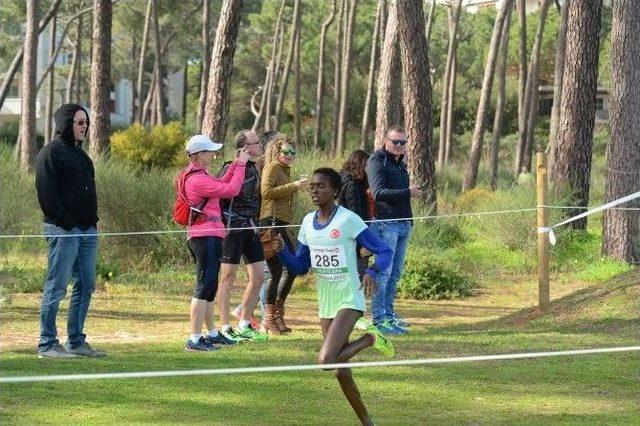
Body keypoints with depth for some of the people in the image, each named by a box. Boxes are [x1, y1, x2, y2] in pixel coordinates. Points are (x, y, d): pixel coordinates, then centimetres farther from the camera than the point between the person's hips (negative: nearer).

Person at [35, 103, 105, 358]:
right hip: (63, 231, -9)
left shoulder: (80, 154, 21)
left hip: (87, 231, 9)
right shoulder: (51, 153, -7)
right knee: (56, 287, -6)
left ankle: (76, 342, 16)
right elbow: (47, 194, -14)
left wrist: (93, 220, 11)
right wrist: (66, 223, -18)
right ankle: (47, 345, -3)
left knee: (86, 286, 9)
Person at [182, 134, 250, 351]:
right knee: (205, 286, -12)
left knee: (210, 285, 19)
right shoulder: (198, 179, -18)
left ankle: (212, 334, 31)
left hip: (210, 236, 11)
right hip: (205, 236, -11)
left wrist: (235, 164, 19)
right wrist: (241, 165, -7)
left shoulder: (198, 175, 14)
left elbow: (220, 185, 23)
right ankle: (194, 339, -14)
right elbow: (231, 190, -17)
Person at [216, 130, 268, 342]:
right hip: (233, 227, -8)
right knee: (228, 278, -2)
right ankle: (225, 328, 3)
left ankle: (244, 325, 19)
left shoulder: (254, 169, 13)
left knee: (258, 276, 8)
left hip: (251, 227, 8)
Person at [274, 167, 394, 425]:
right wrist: (281, 249, -6)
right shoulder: (308, 222, 6)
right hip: (325, 303, 7)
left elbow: (384, 252, -11)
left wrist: (372, 272, -30)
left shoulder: (348, 220, -13)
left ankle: (370, 339, -1)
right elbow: (300, 267, 12)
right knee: (340, 370, 8)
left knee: (326, 361, -24)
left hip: (349, 300, -7)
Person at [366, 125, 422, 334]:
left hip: (403, 223, 9)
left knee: (395, 273, 12)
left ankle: (388, 313, 19)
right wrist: (408, 193, -19)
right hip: (386, 223, -9)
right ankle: (379, 319, -9)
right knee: (383, 272, -9)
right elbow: (379, 192, -18)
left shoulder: (401, 163, 20)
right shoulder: (377, 161, -7)